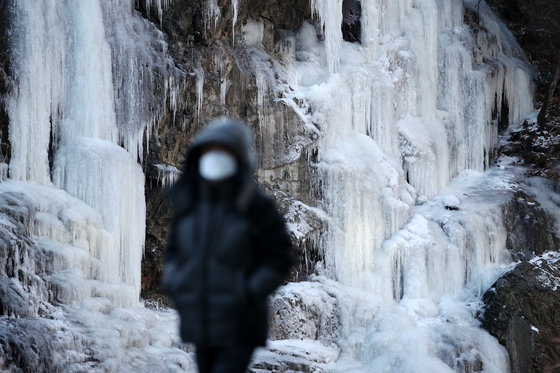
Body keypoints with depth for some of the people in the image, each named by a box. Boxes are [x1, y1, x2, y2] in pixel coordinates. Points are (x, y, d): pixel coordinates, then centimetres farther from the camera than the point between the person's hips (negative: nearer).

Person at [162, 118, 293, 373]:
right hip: (201, 325, 6)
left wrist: (248, 297, -18)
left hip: (239, 328, -6)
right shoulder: (189, 204, 1)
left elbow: (279, 259, -9)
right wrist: (174, 289, -2)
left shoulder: (254, 205, -12)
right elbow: (175, 251, 15)